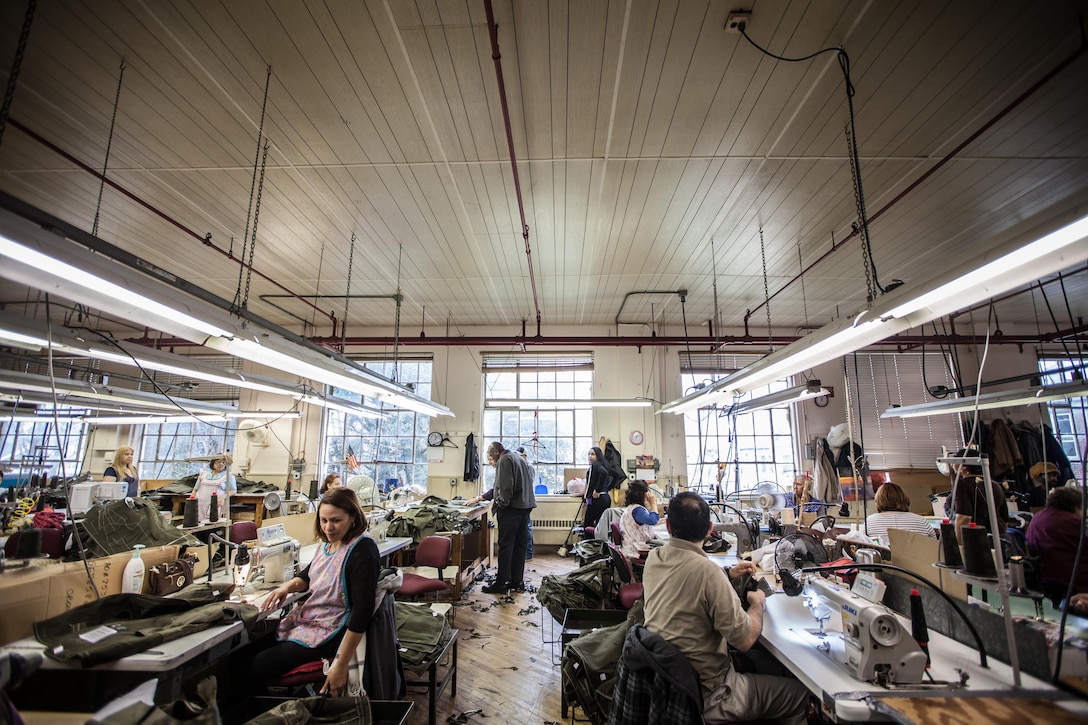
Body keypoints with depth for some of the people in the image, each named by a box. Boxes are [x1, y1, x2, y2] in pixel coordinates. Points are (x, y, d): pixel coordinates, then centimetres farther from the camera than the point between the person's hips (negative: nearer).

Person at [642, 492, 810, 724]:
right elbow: (745, 641, -19)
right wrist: (757, 603, -1)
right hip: (705, 694, -7)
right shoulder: (706, 570, -28)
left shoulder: (653, 558, -5)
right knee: (800, 693, 10)